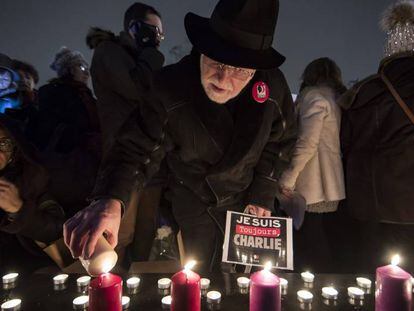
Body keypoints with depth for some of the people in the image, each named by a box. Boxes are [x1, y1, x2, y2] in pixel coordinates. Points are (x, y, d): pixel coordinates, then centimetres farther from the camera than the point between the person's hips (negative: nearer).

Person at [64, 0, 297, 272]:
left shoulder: (273, 85, -23)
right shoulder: (169, 88, -30)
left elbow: (280, 141, -6)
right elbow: (139, 148, -28)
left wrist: (263, 197, -7)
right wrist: (110, 199, -48)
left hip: (247, 198, 2)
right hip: (194, 203, -1)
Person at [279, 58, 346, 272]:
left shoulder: (314, 95, -5)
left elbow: (307, 142, -17)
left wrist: (287, 178, -11)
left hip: (310, 190, -8)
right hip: (332, 188, 8)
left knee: (305, 256, 0)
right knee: (324, 250, 16)